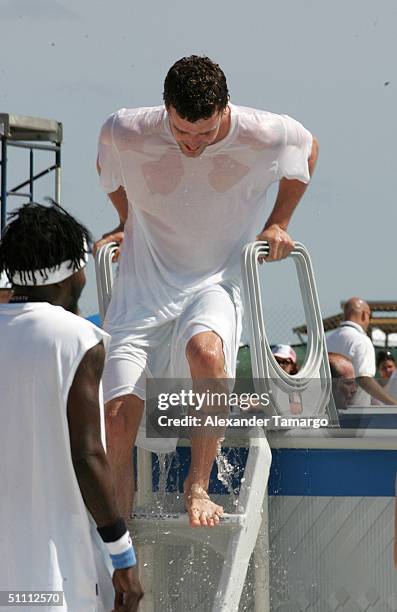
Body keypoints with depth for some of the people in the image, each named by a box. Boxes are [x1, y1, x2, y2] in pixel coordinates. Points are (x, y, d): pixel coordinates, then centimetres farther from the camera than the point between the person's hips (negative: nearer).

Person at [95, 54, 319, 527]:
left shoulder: (265, 137, -15)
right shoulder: (124, 133, -13)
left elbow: (308, 149, 11)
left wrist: (277, 223, 11)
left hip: (214, 284, -1)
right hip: (143, 287, 1)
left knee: (205, 350, -36)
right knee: (117, 415, -13)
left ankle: (198, 485, -19)